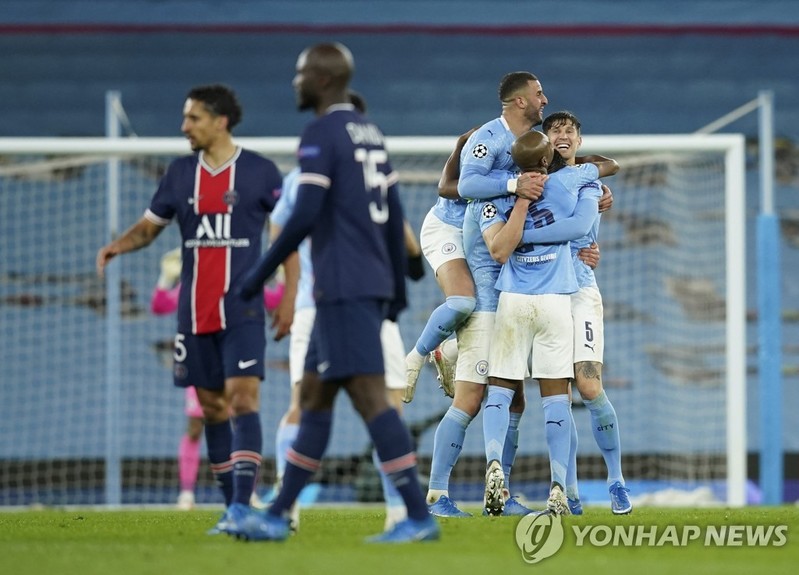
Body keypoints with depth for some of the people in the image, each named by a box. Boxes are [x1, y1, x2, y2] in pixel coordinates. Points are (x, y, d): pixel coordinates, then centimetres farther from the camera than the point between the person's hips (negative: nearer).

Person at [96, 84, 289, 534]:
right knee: (212, 407, 7)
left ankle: (242, 508, -22)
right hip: (195, 312, 5)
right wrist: (119, 245, -7)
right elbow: (150, 226, 14)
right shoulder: (181, 173, 8)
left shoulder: (259, 171, -3)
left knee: (242, 399, -16)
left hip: (242, 310, -5)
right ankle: (233, 507, 14)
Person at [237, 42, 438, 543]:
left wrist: (260, 273, -10)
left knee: (368, 395, -12)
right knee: (314, 395, 13)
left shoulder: (321, 136, -10)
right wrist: (398, 288, 22)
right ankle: (279, 515, 17)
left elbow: (305, 216, -18)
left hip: (343, 289, -9)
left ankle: (420, 517, -16)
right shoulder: (371, 133, 16)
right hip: (374, 285, 9)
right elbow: (395, 216, 17)